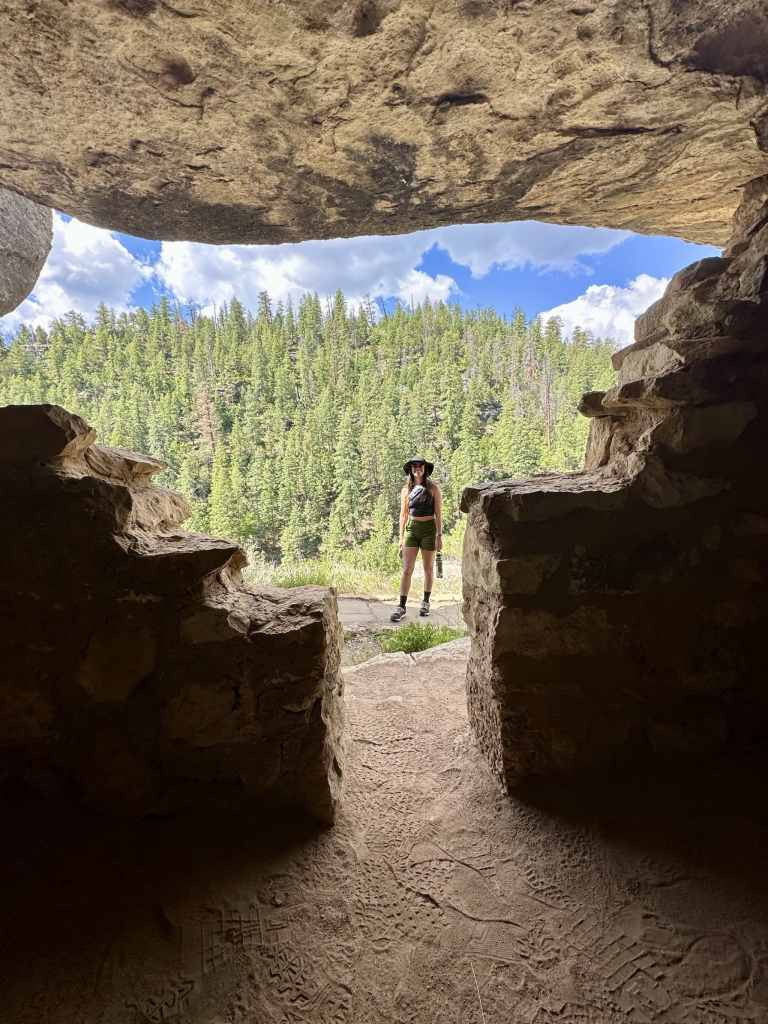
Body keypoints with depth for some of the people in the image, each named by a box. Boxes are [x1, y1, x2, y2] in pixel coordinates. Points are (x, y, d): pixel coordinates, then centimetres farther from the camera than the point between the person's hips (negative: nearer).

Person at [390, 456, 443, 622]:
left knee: (428, 569, 9)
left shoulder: (433, 488, -1)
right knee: (407, 569, -6)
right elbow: (403, 515, 9)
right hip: (411, 529, 2)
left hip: (429, 529, -2)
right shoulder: (406, 490, 7)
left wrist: (439, 535, -10)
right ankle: (401, 607, -4)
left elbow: (438, 513, -4)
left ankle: (426, 602, 25)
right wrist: (401, 537, 6)